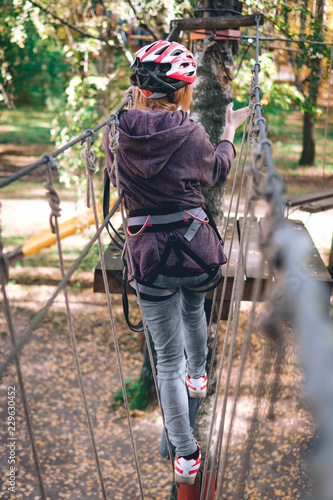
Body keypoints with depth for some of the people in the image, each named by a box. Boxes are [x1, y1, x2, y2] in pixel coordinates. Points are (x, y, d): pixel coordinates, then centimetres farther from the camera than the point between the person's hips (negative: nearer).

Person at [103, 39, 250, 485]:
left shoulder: (119, 133, -5)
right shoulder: (192, 135, -10)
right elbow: (216, 175, 10)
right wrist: (229, 132, 26)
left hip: (149, 254, 0)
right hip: (196, 245, 0)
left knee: (168, 360, 9)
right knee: (194, 310, 35)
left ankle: (186, 456, 18)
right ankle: (198, 375, 60)